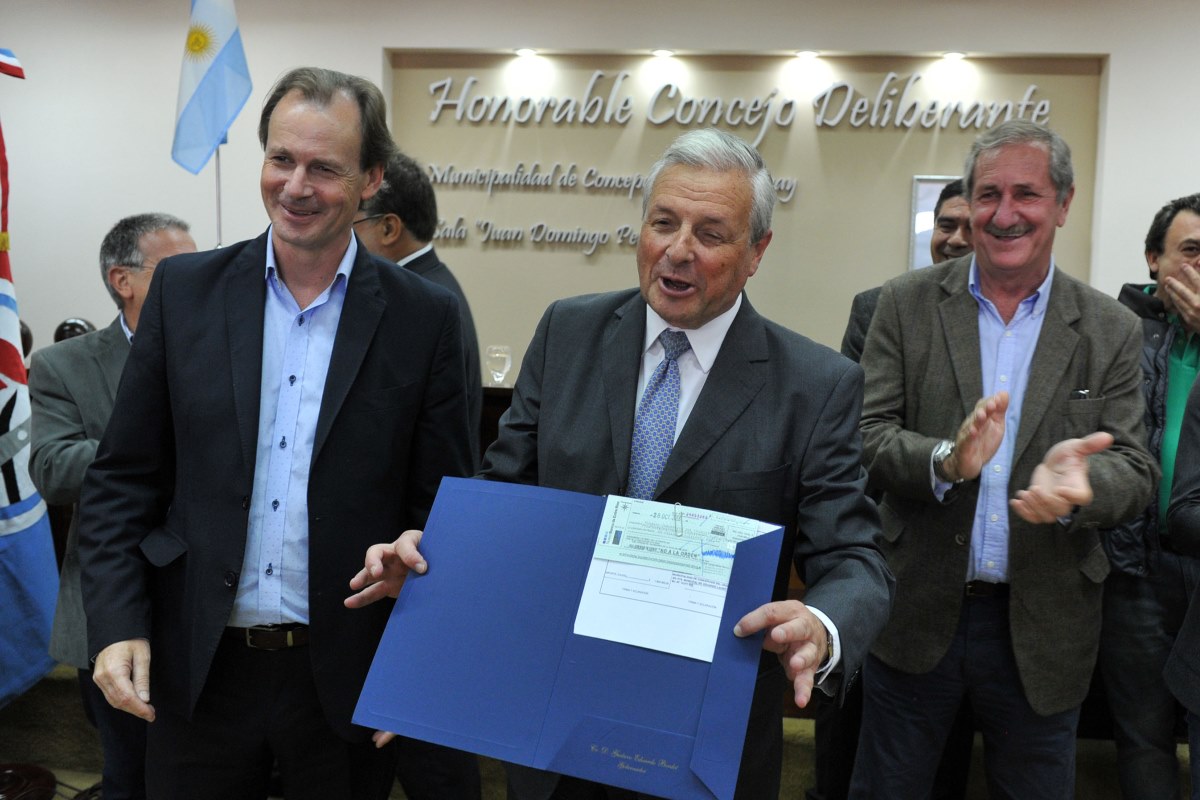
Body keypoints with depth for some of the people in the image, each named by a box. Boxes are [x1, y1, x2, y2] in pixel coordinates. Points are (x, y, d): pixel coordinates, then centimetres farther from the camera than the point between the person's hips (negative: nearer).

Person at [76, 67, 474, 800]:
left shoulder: (425, 318, -5)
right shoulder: (185, 291, 0)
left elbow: (445, 510, -2)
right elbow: (122, 478, 3)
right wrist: (117, 624, -6)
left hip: (349, 676, -1)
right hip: (195, 669, 2)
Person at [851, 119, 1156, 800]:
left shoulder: (1111, 331, 0)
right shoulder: (907, 304, -2)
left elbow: (1135, 472, -4)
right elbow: (869, 435, -7)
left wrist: (1076, 480, -28)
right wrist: (947, 459, -29)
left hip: (1043, 633, 1)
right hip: (917, 616, 0)